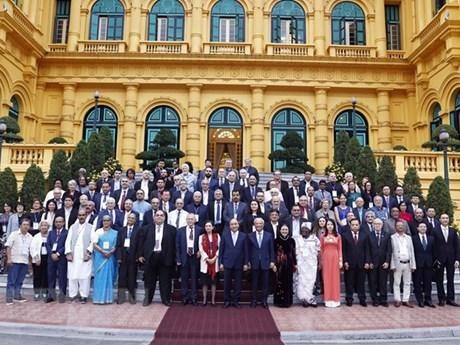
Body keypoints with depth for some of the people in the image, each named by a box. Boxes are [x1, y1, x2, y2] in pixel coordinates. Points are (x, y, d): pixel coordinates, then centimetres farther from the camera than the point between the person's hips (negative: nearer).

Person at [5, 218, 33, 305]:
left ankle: (17, 296, 19)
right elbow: (8, 247, -5)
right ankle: (9, 298, 2)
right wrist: (9, 259, -13)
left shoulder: (30, 237, 10)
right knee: (11, 281, -2)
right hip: (14, 261, -4)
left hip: (25, 261, 4)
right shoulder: (14, 234, -2)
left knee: (19, 281, 11)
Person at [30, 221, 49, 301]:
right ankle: (36, 294, 11)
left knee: (46, 277, 2)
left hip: (47, 258, -1)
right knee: (37, 276, 2)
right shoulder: (36, 237, 8)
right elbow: (32, 248, 1)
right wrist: (36, 257, -9)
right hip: (38, 259, 1)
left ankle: (45, 294, 11)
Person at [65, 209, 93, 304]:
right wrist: (68, 253, -3)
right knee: (72, 276, 1)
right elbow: (68, 241, 9)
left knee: (84, 276, -5)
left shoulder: (91, 227, 7)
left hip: (85, 256, -2)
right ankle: (72, 295, 10)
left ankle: (84, 296, 2)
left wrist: (88, 253, -11)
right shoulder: (72, 227, 15)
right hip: (73, 256, 2)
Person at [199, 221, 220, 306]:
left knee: (214, 280, 4)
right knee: (204, 281, 1)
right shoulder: (201, 237, 6)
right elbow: (201, 249, -2)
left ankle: (213, 299, 10)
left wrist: (214, 258, -11)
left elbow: (219, 248, 0)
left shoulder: (217, 236, 6)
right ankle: (204, 299, 8)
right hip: (205, 261, 0)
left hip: (215, 261, 0)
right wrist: (207, 259, -12)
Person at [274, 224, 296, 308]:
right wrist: (273, 263, -7)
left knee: (288, 282, 6)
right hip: (279, 264, -2)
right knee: (279, 282, 0)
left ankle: (288, 301, 15)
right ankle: (279, 301, 9)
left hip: (289, 264, 2)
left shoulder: (291, 240, 4)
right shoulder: (276, 240, -1)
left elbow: (293, 253, 6)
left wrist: (295, 264, 4)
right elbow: (274, 253, -1)